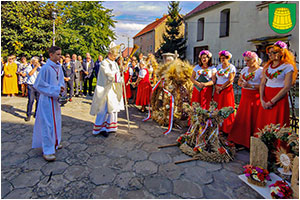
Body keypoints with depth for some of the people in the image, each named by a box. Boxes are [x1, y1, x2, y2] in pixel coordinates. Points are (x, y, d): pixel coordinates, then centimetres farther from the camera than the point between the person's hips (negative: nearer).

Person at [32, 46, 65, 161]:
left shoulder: (59, 67, 6)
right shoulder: (46, 68, -16)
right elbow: (39, 85, -15)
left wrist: (61, 88, -5)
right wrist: (55, 90, -17)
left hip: (56, 99, 8)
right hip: (47, 99, -8)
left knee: (56, 121, 17)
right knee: (48, 123, -5)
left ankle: (54, 142, 34)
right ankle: (47, 150, 4)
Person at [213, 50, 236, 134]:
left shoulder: (231, 67, -3)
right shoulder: (218, 66, 13)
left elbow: (230, 81, -11)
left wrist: (221, 88, -13)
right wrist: (216, 87, -5)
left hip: (227, 90, -5)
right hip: (218, 90, 5)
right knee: (217, 108, 3)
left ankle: (226, 129, 4)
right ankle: (218, 127, 11)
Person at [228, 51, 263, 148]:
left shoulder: (261, 70, -7)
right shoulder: (244, 69, 14)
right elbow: (239, 81, 19)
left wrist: (250, 85, -18)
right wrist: (241, 84, -3)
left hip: (255, 97, -6)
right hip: (245, 96, 6)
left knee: (252, 119, -3)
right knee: (241, 118, 5)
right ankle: (240, 139, 14)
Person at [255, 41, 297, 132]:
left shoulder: (287, 67, -5)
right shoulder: (267, 66, 11)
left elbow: (287, 87, -12)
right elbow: (262, 83, 7)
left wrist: (271, 102, -14)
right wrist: (262, 100, -5)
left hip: (279, 99, -5)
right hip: (266, 97, 5)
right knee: (263, 124, 7)